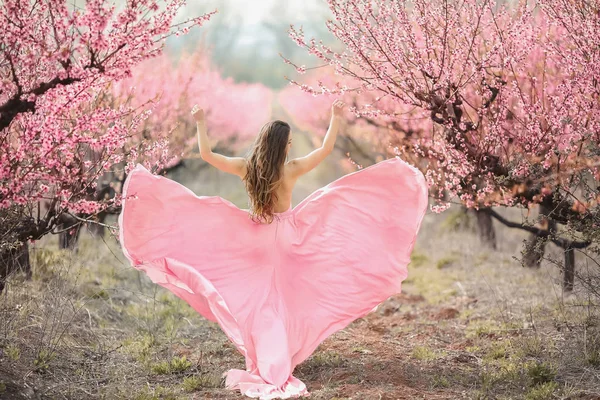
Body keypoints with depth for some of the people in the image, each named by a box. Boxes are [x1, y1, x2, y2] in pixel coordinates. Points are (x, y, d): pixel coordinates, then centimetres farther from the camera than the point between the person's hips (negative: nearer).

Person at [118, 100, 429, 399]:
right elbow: (326, 149, -11)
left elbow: (206, 154, -4)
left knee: (257, 300, 11)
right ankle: (278, 365, 11)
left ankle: (263, 364, 16)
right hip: (285, 238, -2)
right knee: (281, 300, 8)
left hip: (253, 237, 2)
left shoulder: (245, 167, -8)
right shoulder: (291, 169, -15)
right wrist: (336, 118, -1)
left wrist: (200, 123, 7)